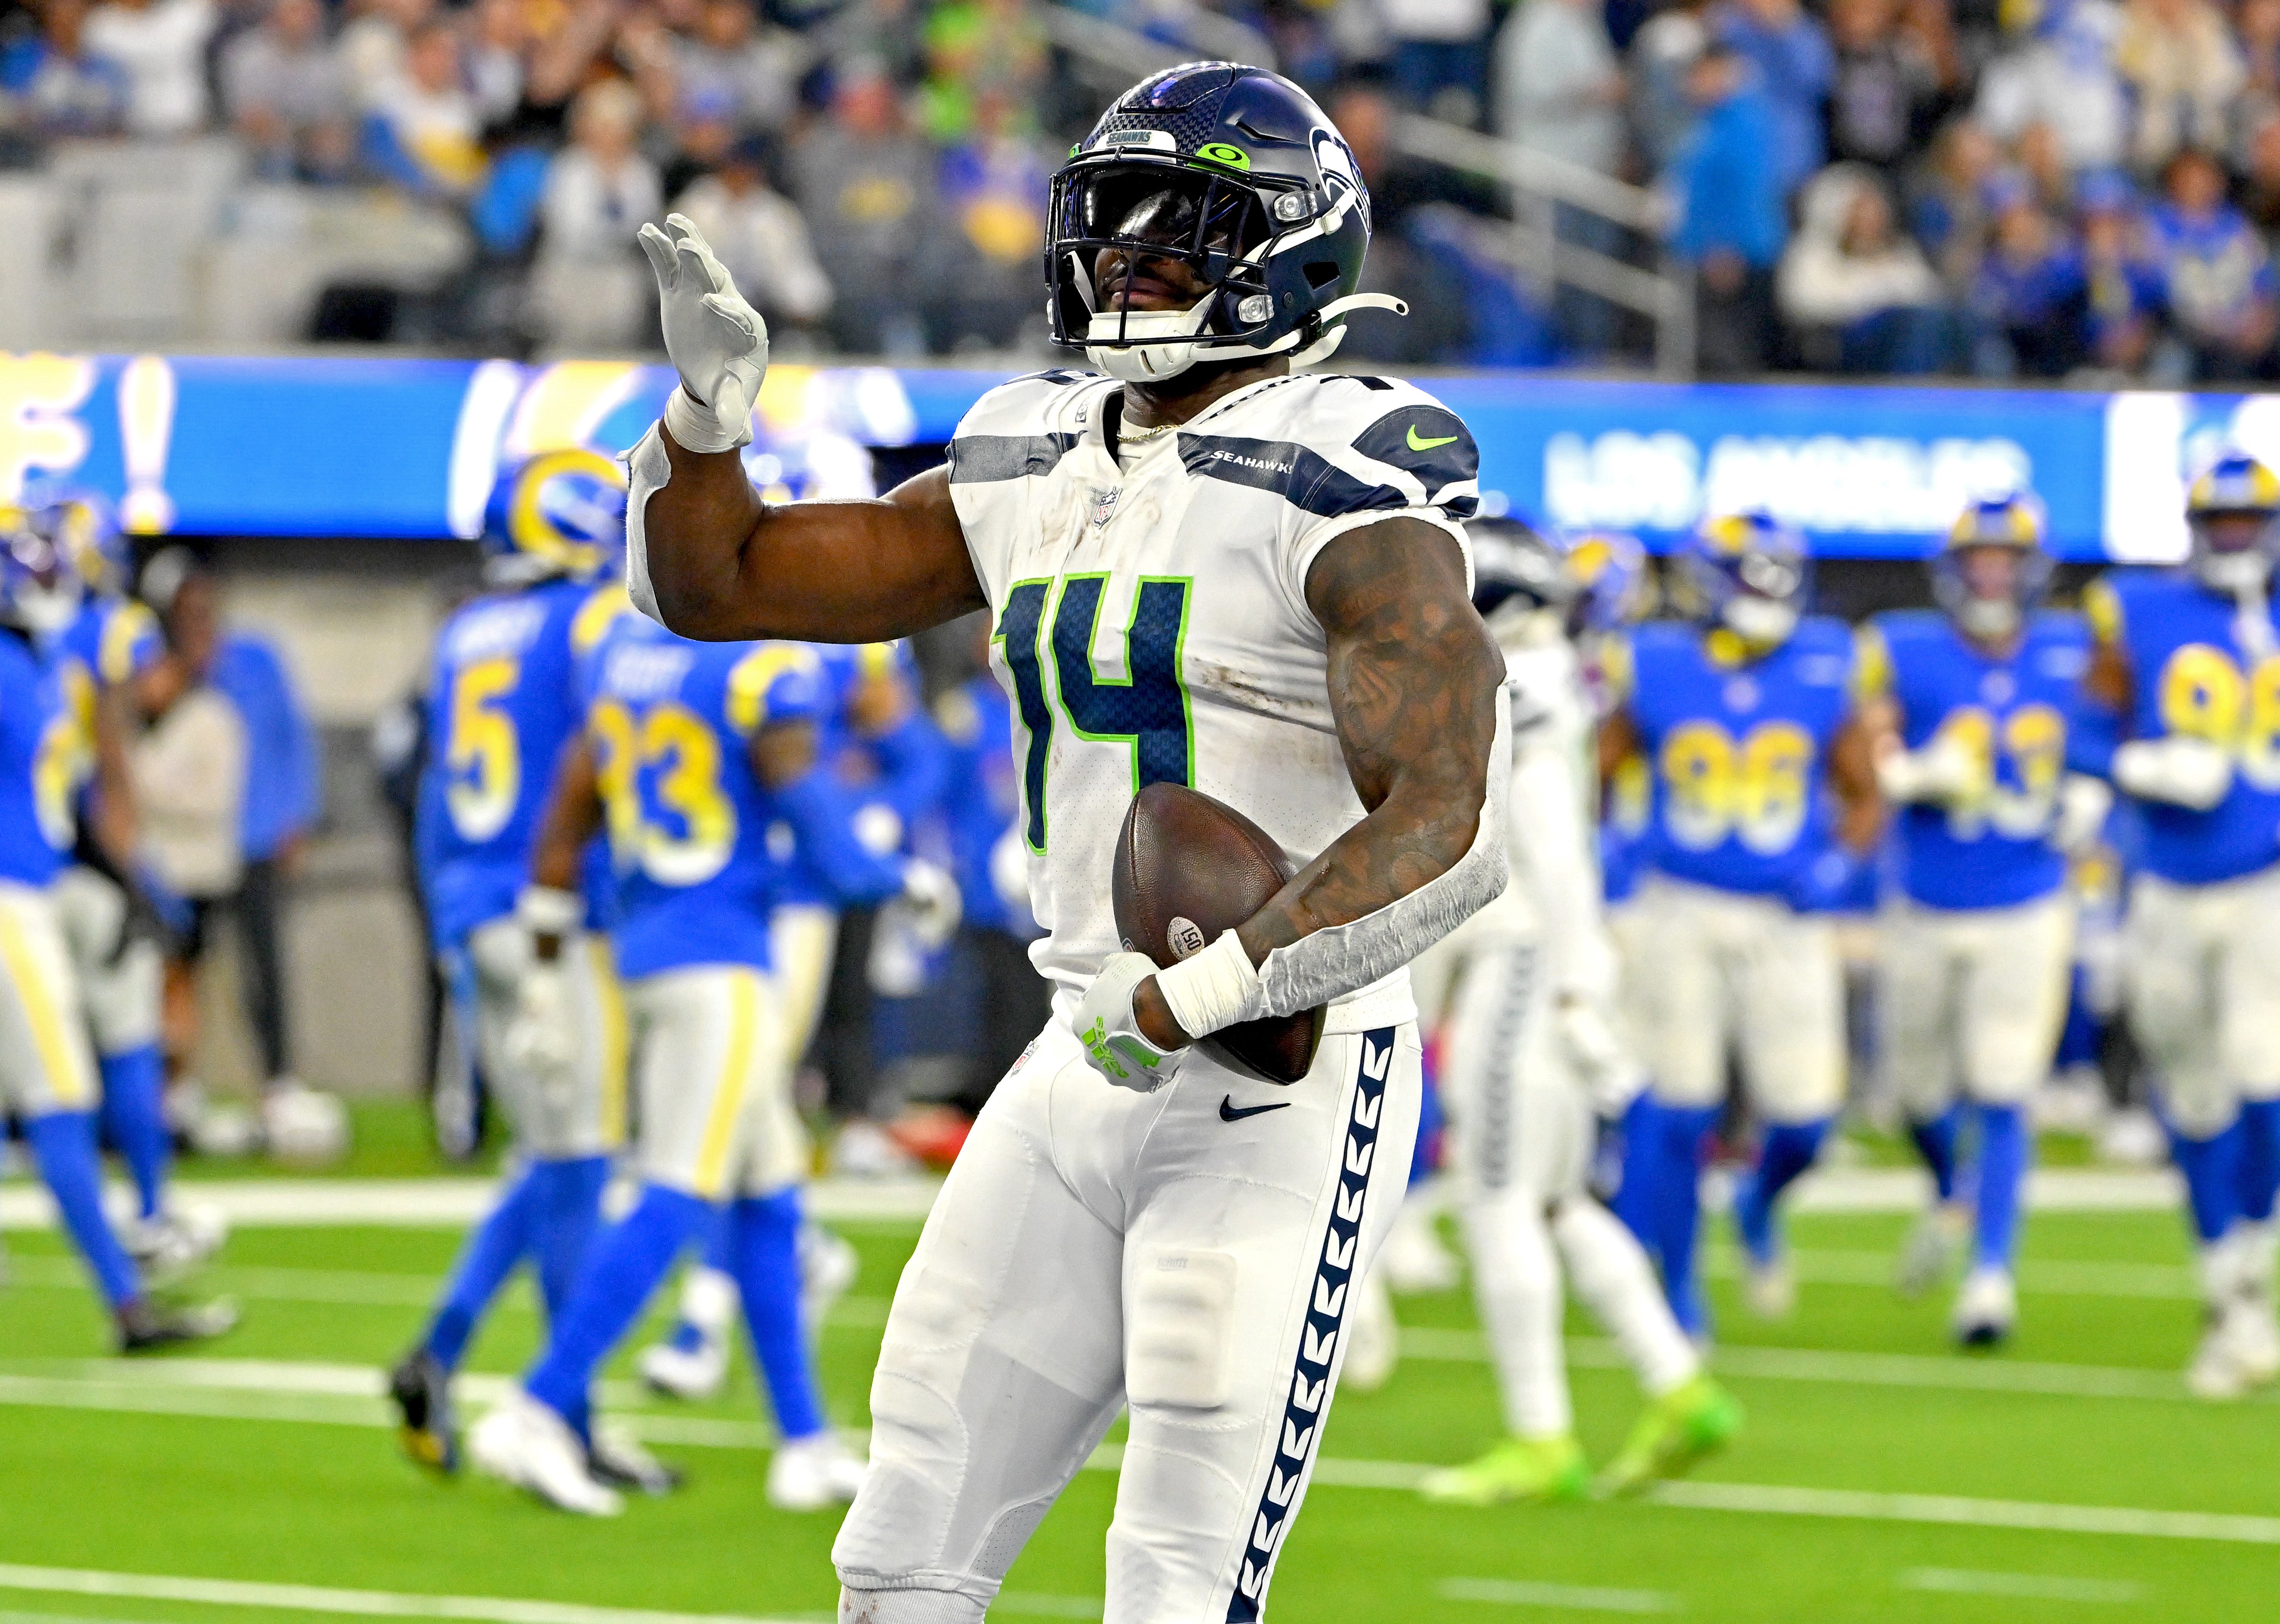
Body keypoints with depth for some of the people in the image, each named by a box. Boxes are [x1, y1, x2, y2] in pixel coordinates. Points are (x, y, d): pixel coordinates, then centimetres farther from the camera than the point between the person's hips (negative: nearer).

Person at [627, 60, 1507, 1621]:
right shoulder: (1036, 468, 11)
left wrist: (1189, 1003, -28)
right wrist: (710, 413, -1)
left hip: (1282, 1092, -8)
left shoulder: (1349, 493, -13)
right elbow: (715, 585, 19)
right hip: (1085, 1072, 8)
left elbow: (1447, 834, -24)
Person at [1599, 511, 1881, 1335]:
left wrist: (1842, 860, -10)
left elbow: (1862, 797, 8)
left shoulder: (1822, 674, 0)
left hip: (1788, 923, 1)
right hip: (1685, 916, -1)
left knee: (1803, 1122, -2)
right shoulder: (1655, 673, -2)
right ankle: (1678, 1291, 11)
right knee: (1681, 1113, -4)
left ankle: (1758, 1208, 33)